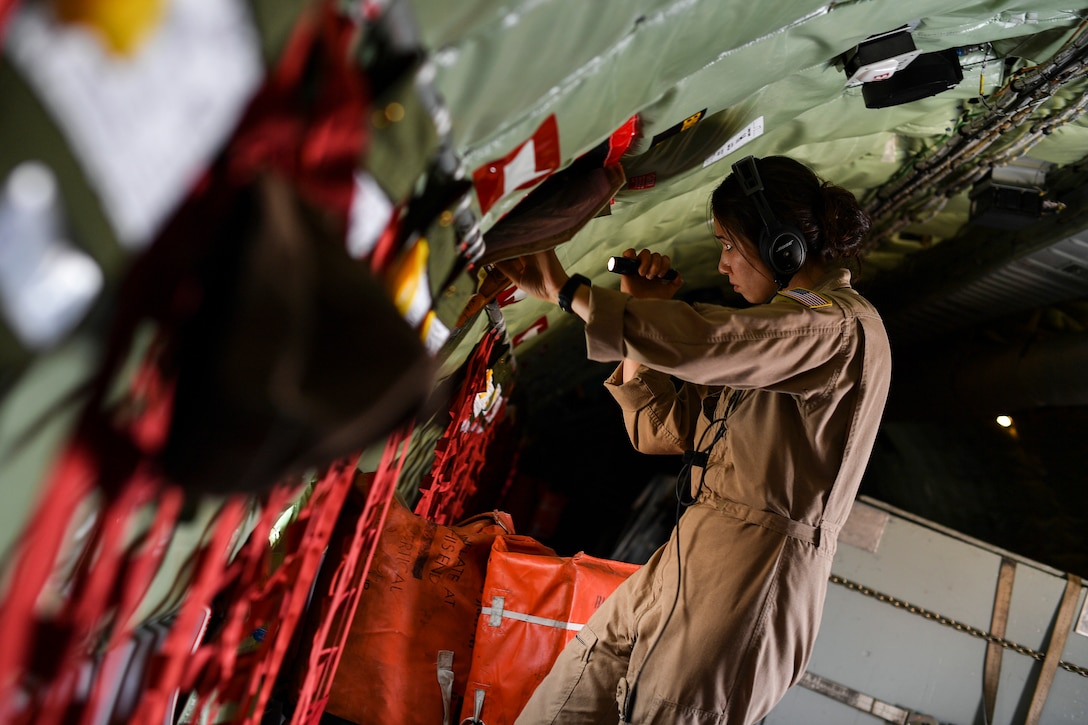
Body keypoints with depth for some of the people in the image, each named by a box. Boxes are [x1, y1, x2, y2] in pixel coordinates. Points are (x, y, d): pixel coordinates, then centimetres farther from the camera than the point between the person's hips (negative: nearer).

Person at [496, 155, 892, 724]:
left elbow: (697, 341, -30)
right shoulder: (783, 325, 19)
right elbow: (660, 429, 15)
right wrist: (640, 309, 7)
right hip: (684, 565, 9)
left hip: (748, 576, -9)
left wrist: (564, 288, -21)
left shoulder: (841, 326, -11)